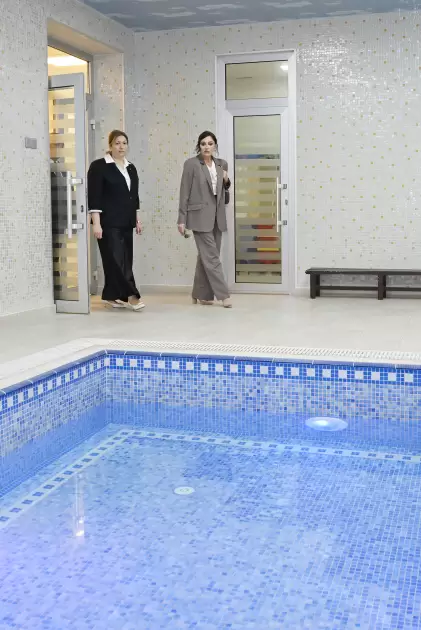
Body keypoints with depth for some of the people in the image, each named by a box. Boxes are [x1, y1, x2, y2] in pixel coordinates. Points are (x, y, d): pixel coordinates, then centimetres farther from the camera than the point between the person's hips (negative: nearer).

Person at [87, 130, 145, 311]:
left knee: (125, 259, 6)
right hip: (109, 222, -7)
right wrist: (96, 223, -17)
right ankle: (130, 295, -10)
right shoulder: (99, 166, -6)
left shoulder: (131, 168, 14)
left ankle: (111, 296, 13)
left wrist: (137, 220, 15)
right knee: (116, 259, -11)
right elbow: (94, 197, -11)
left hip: (126, 222, 7)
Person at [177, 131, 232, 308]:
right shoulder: (191, 164, -5)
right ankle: (223, 294, -5)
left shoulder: (222, 164, 10)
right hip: (200, 215, -5)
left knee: (205, 256, 9)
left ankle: (200, 294, 17)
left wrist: (226, 181, -1)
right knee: (211, 256, -7)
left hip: (217, 215, 5)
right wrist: (182, 220, -10)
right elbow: (184, 193, -6)